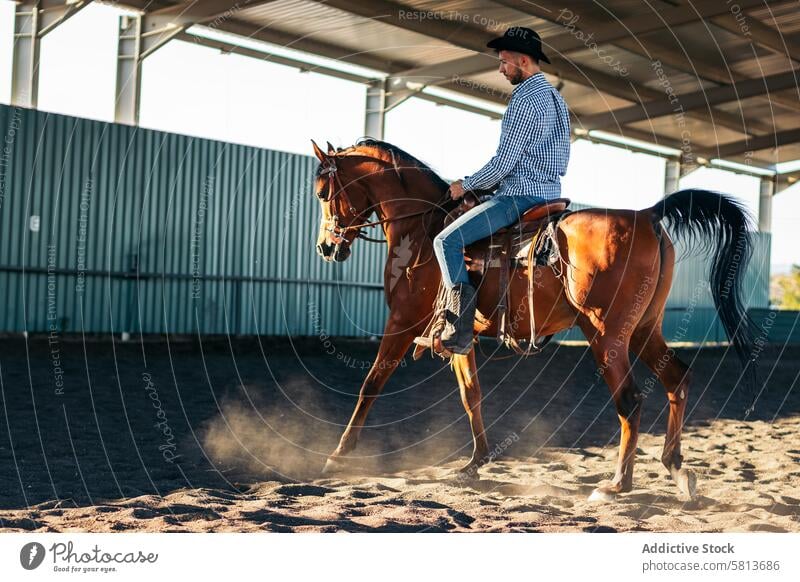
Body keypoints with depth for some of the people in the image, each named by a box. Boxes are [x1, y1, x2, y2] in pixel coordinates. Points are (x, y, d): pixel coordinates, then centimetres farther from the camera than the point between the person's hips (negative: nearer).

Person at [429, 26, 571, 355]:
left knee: (447, 241, -12)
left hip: (521, 196, -11)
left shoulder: (525, 100, -15)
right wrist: (488, 182, 20)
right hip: (548, 191, 11)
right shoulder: (554, 97, 17)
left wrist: (467, 185, -4)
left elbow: (504, 161, -18)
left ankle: (460, 332, -17)